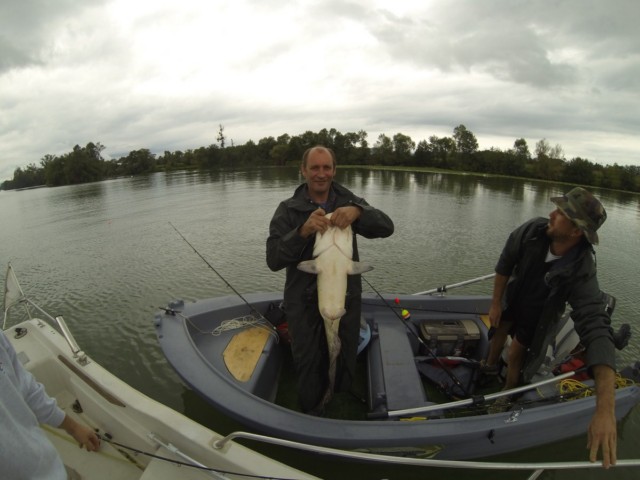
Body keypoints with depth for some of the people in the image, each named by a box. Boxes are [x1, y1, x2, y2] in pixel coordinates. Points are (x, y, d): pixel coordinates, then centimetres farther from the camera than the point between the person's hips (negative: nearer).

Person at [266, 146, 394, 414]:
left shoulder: (349, 201, -1)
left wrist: (357, 211, -32)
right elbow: (273, 260, -15)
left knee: (345, 362, 20)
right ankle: (311, 416, 43)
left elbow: (386, 228, -12)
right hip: (304, 302, -2)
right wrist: (303, 231, -32)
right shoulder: (288, 210, -6)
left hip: (347, 299, 2)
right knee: (308, 365, 14)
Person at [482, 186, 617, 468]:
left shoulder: (581, 273, -41)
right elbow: (505, 263, -16)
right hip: (512, 300, 4)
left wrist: (605, 409, -58)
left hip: (537, 319, -3)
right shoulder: (534, 230, -33)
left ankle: (507, 395, 37)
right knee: (499, 330, 24)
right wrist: (495, 302, -10)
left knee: (515, 356, 5)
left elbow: (597, 330, -50)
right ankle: (490, 366, 55)